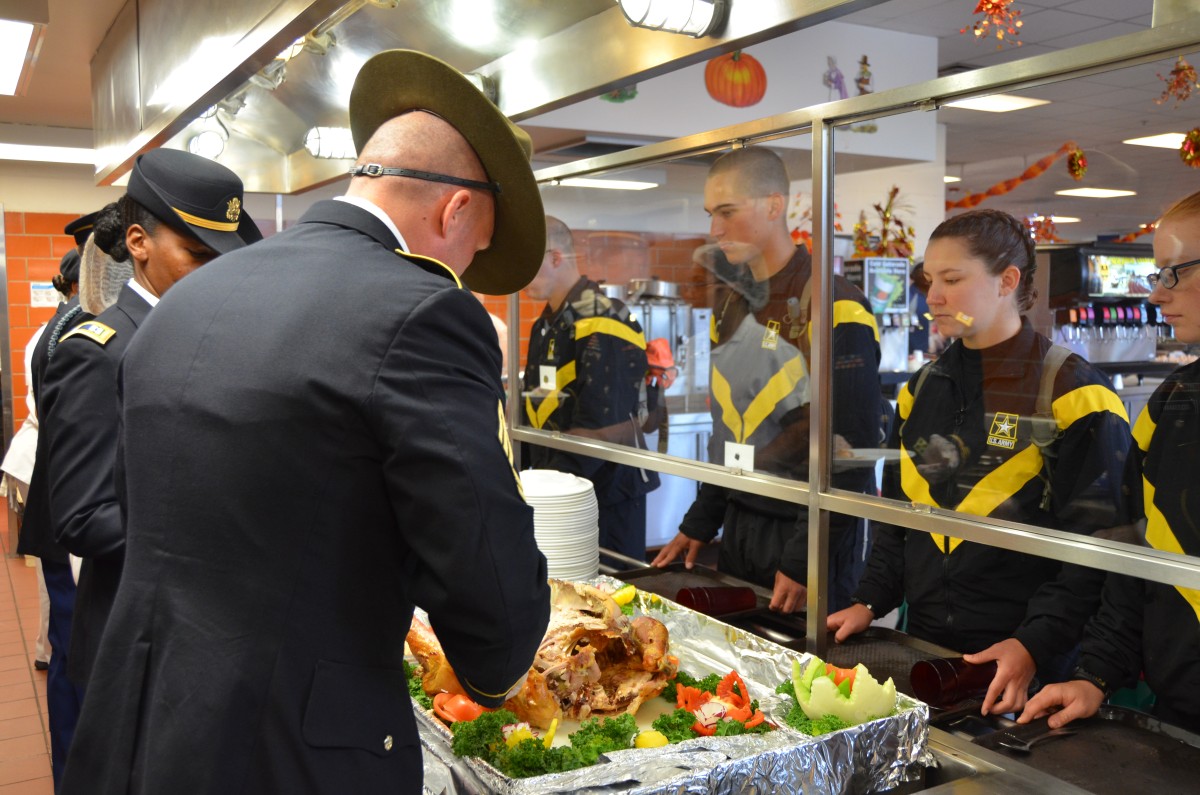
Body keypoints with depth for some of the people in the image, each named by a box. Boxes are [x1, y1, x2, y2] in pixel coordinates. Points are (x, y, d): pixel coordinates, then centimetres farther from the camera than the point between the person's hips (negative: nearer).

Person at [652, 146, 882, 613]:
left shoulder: (834, 306, -16)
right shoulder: (730, 302, 8)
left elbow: (851, 449, -18)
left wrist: (805, 559, -18)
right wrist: (699, 524, 12)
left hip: (807, 531, -7)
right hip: (739, 522, 7)